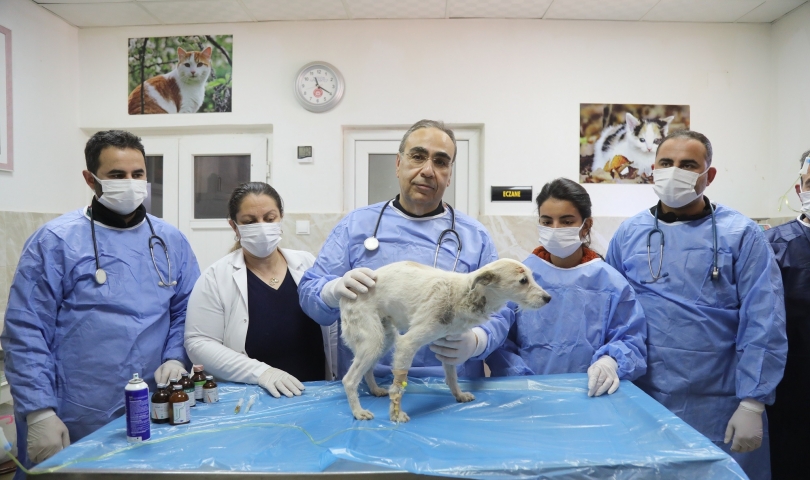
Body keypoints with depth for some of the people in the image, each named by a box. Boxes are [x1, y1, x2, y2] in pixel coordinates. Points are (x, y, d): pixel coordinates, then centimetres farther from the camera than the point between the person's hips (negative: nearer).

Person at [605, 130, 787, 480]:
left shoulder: (741, 235, -4)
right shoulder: (628, 233, 3)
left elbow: (763, 327, -7)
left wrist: (751, 404, -10)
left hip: (718, 408, -2)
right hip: (640, 401, 3)